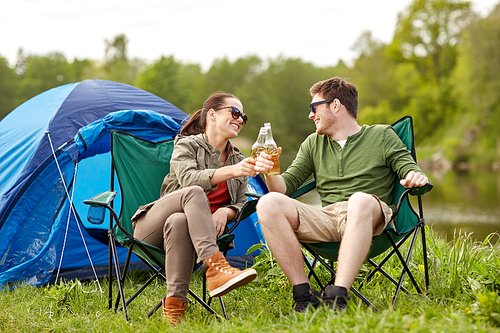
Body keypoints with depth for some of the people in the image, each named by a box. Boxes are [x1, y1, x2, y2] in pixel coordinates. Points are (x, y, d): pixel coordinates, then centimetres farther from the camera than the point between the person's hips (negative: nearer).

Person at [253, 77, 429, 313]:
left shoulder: (382, 136, 14)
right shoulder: (313, 144, 24)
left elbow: (409, 169, 6)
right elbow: (285, 186, 16)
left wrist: (415, 177, -18)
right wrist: (271, 173, -6)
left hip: (367, 217, -3)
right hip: (325, 219, 4)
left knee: (360, 199, -39)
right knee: (268, 204, -22)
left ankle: (337, 295, -46)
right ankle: (304, 293, -25)